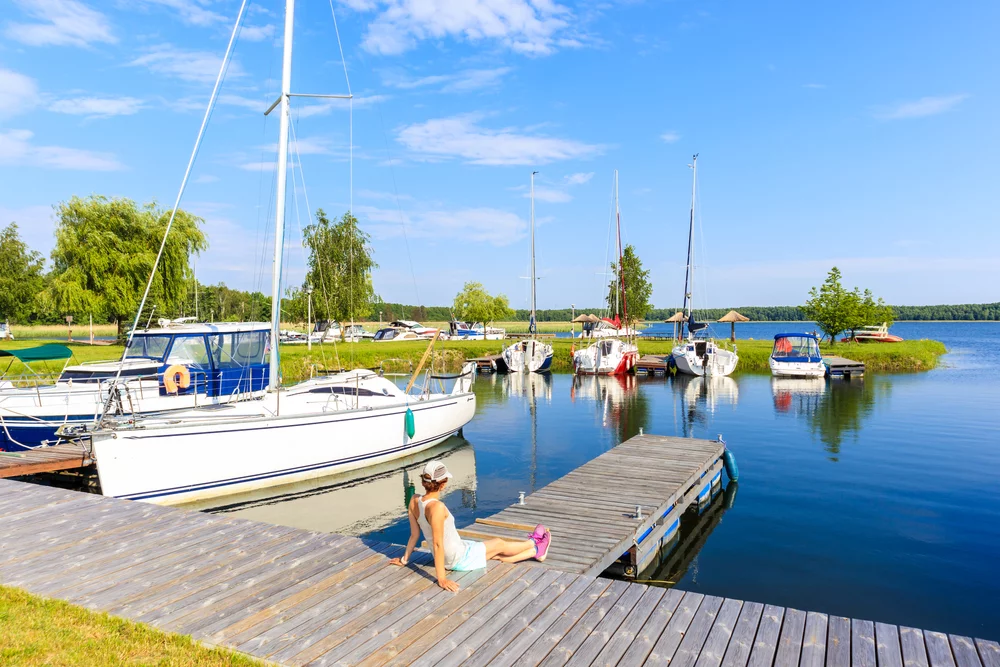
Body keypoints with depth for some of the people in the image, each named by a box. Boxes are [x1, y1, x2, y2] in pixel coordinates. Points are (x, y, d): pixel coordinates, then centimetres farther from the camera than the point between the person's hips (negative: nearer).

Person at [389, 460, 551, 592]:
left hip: (449, 557, 7)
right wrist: (441, 578, -27)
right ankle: (535, 543, 43)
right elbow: (437, 544, -32)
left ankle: (536, 551, 42)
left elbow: (414, 535, -2)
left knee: (496, 555, 24)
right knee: (499, 544, 17)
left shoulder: (414, 501, -10)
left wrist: (404, 559, 11)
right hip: (460, 559, -7)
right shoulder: (437, 507, -35)